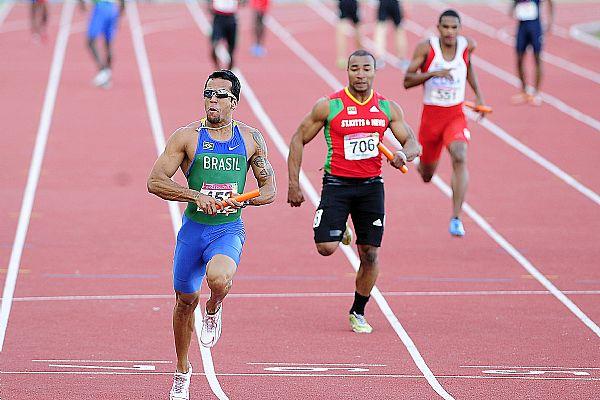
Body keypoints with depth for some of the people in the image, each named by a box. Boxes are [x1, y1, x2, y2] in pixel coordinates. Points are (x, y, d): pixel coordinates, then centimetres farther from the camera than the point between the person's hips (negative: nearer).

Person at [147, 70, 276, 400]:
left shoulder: (250, 139, 3)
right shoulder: (187, 136, -4)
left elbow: (269, 189, 8)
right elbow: (155, 182, -8)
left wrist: (244, 199, -13)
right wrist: (197, 196, -20)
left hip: (229, 229, -1)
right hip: (193, 228, 1)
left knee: (218, 279, -32)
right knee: (185, 300, 10)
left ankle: (214, 310, 7)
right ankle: (182, 371, 33)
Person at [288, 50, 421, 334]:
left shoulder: (388, 108, 2)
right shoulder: (329, 106, -7)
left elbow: (413, 143, 7)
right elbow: (299, 139, 1)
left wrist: (405, 154, -19)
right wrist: (293, 184, -4)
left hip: (371, 185, 2)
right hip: (337, 183, -2)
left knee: (370, 254, 3)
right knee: (326, 248, -15)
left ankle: (358, 313, 21)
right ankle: (340, 232, 23)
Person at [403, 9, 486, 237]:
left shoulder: (467, 46, -4)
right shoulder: (426, 48, -12)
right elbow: (407, 81, -13)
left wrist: (478, 95, 19)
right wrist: (433, 74, -28)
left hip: (456, 115, 0)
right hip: (431, 114, 0)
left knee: (460, 158, -28)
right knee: (427, 176, 15)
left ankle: (456, 218, -27)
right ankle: (422, 163, 57)